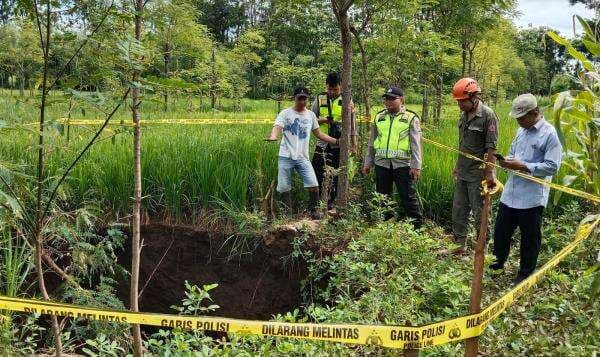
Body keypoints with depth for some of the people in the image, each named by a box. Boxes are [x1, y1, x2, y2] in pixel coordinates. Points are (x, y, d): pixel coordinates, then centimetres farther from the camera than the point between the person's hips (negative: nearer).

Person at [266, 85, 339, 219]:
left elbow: (319, 134, 16)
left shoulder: (311, 115, 11)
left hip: (302, 157, 2)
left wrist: (336, 141, 8)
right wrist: (273, 137, -39)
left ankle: (314, 208, 10)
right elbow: (277, 127, -15)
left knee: (313, 184, -11)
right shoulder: (285, 113, -1)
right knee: (284, 188, 2)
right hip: (286, 157, -2)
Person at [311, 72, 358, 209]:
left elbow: (352, 124, 5)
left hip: (339, 144, -1)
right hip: (322, 143, 1)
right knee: (317, 173, 0)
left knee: (336, 175, 6)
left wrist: (354, 144, 3)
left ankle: (331, 202, 18)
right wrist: (323, 120, -13)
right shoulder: (319, 99, 4)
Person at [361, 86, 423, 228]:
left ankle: (417, 225, 8)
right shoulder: (379, 117, 13)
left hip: (402, 164, -4)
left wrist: (416, 166, -10)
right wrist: (367, 163, 15)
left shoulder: (411, 118, 0)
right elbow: (372, 142, 17)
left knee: (409, 197, -2)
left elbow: (416, 144, -4)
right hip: (382, 163, 4)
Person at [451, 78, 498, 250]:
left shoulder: (487, 115, -15)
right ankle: (459, 244, 28)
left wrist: (490, 173, -20)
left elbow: (491, 147, -18)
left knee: (480, 212, 3)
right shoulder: (464, 115, 8)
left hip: (478, 174, -8)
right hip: (463, 173, 8)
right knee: (458, 210, 15)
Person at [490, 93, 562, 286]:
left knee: (529, 238, 8)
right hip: (510, 193, 7)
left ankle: (525, 275, 24)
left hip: (531, 197, -7)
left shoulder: (550, 134, -13)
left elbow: (552, 166, -18)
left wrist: (522, 166, -21)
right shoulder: (522, 131, 11)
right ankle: (499, 262, 40)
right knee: (501, 231, 18)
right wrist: (507, 161, -1)